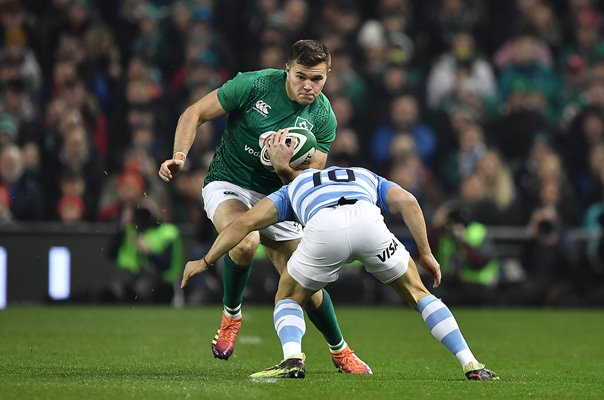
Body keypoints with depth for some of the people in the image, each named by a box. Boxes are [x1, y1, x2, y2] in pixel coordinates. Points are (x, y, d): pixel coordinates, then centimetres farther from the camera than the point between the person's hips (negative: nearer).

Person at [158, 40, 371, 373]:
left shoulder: (324, 118, -7)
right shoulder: (254, 85, -16)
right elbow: (194, 113, -8)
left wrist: (286, 170, -28)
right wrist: (179, 156, -23)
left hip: (275, 196, 3)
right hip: (227, 185, -3)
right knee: (245, 241, -36)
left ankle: (340, 352, 26)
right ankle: (231, 314, -8)